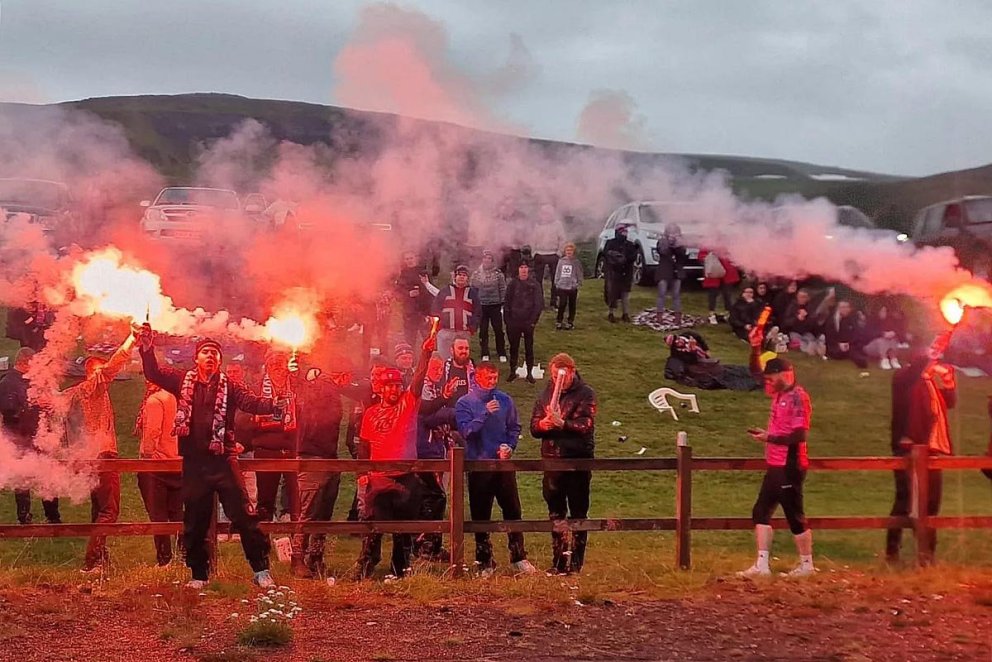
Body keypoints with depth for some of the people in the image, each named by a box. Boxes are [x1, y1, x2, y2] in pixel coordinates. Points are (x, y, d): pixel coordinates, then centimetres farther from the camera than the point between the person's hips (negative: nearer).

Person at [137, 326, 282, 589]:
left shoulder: (228, 386, 3)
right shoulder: (183, 382, 9)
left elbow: (251, 402, -12)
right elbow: (153, 373, 4)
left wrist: (273, 406, -32)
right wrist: (147, 347, -11)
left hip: (223, 461, -2)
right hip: (194, 462, 2)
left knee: (242, 515, -6)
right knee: (194, 523, 10)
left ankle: (261, 570, 0)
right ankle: (199, 574, 23)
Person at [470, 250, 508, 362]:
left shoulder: (498, 274, -2)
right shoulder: (476, 274, 1)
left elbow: (503, 290, 1)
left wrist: (502, 304, -3)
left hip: (495, 305, -1)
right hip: (481, 305, 1)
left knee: (498, 330, 3)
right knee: (483, 331, 7)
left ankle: (502, 354, 12)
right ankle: (484, 354, 16)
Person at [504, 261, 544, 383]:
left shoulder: (535, 285, -2)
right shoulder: (512, 284, 3)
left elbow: (539, 304, -3)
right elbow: (507, 303, 4)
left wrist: (533, 321, -8)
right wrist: (508, 321, -2)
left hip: (528, 322, -1)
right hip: (514, 322, 1)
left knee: (529, 348, 5)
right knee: (513, 347, 8)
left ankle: (529, 373, 12)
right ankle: (512, 372, 17)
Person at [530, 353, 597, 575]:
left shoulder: (585, 394, -3)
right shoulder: (546, 395, 10)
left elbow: (586, 425, -17)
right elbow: (534, 427, 5)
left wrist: (561, 423, -32)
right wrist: (544, 424, -18)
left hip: (578, 459, -4)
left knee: (578, 512, 2)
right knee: (555, 513, 9)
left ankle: (575, 562, 8)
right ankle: (559, 562, 16)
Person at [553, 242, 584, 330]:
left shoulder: (576, 262, -1)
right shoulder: (561, 261, 5)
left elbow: (580, 275, 0)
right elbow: (557, 273, 10)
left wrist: (578, 284, -8)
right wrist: (556, 283, 4)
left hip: (572, 287, -1)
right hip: (562, 286, 1)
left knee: (572, 305, 8)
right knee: (562, 304, -2)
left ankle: (570, 322, 17)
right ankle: (559, 321, 10)